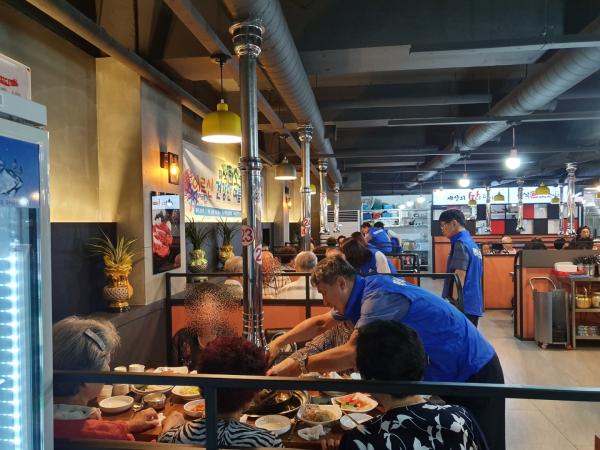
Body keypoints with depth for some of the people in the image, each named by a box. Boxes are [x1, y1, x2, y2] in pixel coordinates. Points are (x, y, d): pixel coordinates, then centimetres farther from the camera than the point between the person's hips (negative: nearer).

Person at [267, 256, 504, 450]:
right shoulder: (366, 291, 1)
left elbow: (352, 354, -36)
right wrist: (279, 342, 5)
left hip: (474, 374, -9)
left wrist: (296, 367, -27)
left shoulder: (379, 296, -29)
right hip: (449, 373, 9)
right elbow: (321, 323, 12)